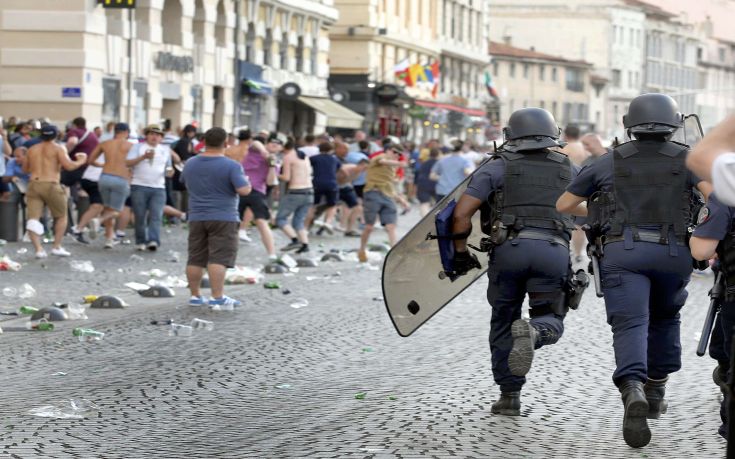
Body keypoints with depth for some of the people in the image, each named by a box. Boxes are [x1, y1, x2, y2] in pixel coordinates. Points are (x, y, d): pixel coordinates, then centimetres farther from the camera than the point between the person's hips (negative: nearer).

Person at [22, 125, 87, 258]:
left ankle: (38, 249, -18)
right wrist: (80, 161, 6)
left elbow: (25, 169, 25)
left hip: (34, 184, 3)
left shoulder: (32, 150, 15)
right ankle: (57, 247, 11)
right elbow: (68, 166, -12)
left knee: (33, 219, -3)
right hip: (51, 186, -3)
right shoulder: (58, 148, 1)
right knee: (61, 217, 16)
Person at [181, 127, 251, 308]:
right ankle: (217, 297, -14)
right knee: (219, 258, -8)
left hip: (197, 218, 5)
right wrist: (247, 182, 4)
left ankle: (195, 296, 12)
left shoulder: (190, 164, 6)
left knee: (195, 258, 9)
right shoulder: (231, 166, -12)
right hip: (223, 218, -5)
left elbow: (184, 181, 24)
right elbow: (243, 191, -17)